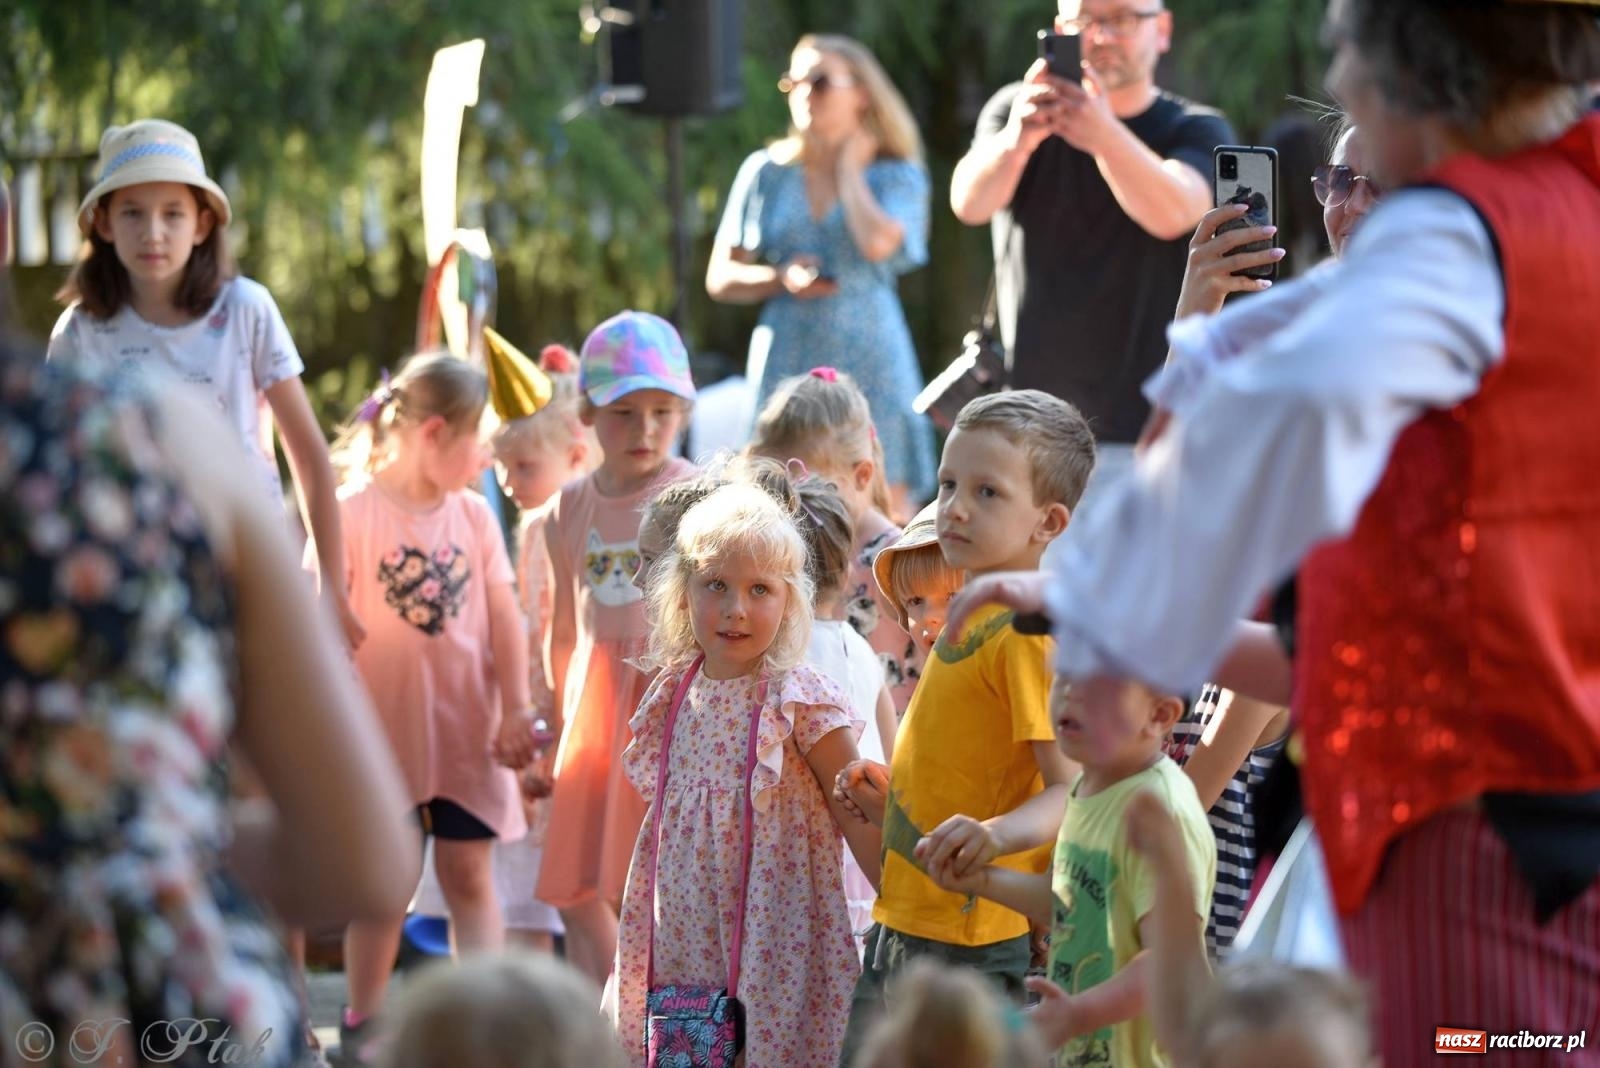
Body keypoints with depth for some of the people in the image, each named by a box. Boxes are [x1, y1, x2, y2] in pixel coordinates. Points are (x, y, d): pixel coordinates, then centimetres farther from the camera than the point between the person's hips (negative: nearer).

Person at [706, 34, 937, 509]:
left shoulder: (897, 176, 5)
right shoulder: (766, 172, 11)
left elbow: (878, 244, -17)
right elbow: (720, 278, 11)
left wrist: (849, 169, -1)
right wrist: (782, 279, -9)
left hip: (869, 367, -2)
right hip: (788, 367, 2)